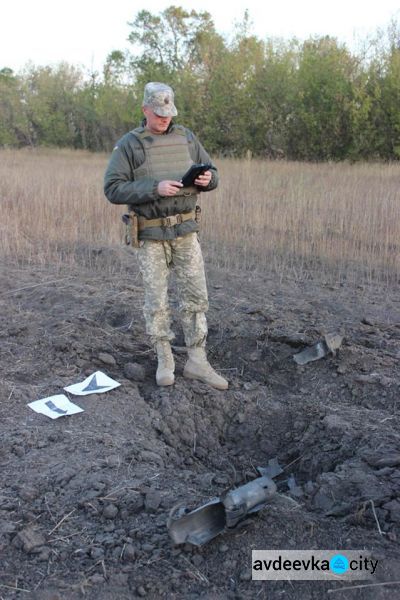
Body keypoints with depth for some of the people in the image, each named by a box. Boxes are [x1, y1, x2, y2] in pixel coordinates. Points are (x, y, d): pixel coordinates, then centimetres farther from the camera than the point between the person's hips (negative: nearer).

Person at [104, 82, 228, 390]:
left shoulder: (186, 137, 5)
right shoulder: (128, 145, -6)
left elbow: (211, 173, 11)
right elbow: (113, 189, -14)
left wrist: (207, 179, -15)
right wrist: (154, 188, -26)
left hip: (185, 230, 3)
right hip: (151, 234, -3)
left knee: (196, 296, 2)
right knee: (157, 300, 3)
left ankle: (197, 362, 11)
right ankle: (165, 361, 18)